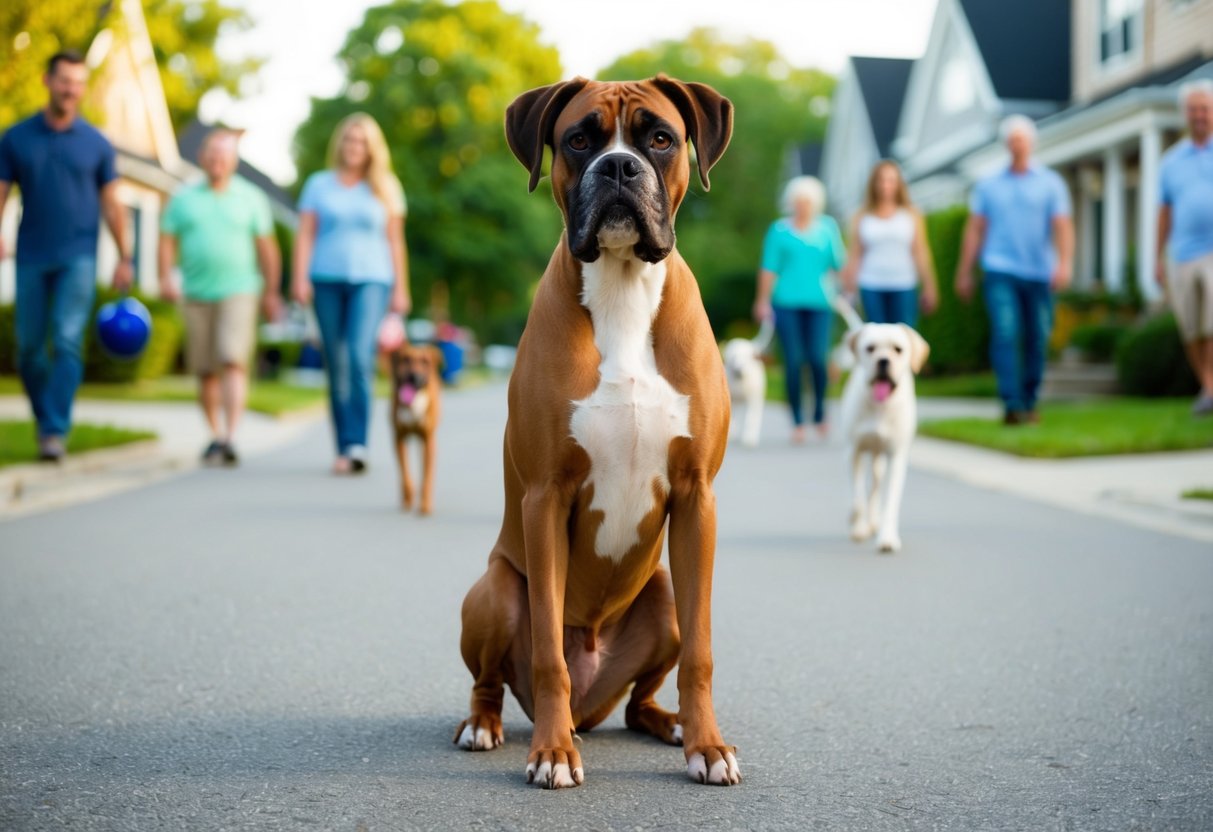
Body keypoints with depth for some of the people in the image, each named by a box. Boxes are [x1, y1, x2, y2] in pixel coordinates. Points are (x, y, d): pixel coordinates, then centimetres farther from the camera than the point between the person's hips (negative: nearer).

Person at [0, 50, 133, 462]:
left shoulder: (96, 144, 4)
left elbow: (111, 203, 7)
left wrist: (124, 259, 5)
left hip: (78, 257, -2)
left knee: (67, 341, -13)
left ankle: (56, 432, -12)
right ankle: (45, 418, 27)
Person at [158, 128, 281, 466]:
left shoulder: (250, 197, 6)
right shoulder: (183, 198, 9)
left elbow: (266, 246, 7)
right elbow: (167, 241, 6)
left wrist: (271, 293, 6)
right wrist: (165, 278, -10)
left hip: (238, 291, -3)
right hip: (197, 295, 3)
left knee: (233, 362, -17)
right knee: (205, 371, 6)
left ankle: (230, 439, -24)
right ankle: (215, 435, 21)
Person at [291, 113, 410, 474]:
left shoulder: (385, 188, 12)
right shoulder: (319, 184, 13)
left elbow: (395, 241, 12)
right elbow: (305, 234, 8)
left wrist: (400, 289, 7)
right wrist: (300, 277, -4)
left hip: (370, 281, -2)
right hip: (327, 281, 2)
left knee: (360, 358, -19)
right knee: (336, 366, 4)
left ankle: (356, 445, -24)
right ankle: (343, 447, 11)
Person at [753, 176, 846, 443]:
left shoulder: (828, 227, 10)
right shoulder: (779, 230, 7)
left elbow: (839, 263, 12)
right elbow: (769, 268, 7)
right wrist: (763, 301, 3)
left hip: (818, 303, 0)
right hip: (787, 303, 0)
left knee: (817, 358, -9)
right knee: (793, 361, -3)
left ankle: (820, 410, 16)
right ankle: (797, 421, 6)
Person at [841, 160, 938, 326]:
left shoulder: (911, 215, 6)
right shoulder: (862, 217, 6)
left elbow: (921, 253, 7)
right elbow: (854, 256, 7)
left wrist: (929, 287, 4)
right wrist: (849, 288, 2)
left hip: (904, 287, 0)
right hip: (871, 287, 0)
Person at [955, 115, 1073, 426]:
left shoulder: (1050, 183, 8)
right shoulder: (988, 185, 11)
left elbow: (1063, 226, -2)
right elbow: (975, 229, 12)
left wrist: (1064, 263, -17)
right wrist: (964, 272, 8)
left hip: (1039, 274, 1)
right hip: (1001, 271, -1)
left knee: (1037, 339, 4)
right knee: (1005, 333, -15)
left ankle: (1029, 403, 17)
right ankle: (1011, 404, -19)